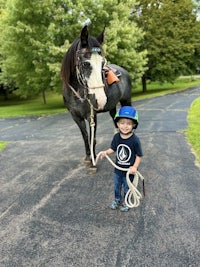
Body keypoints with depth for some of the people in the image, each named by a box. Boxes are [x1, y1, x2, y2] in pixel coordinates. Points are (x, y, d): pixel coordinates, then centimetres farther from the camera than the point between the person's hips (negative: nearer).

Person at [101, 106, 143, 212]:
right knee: (117, 186, 25)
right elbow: (113, 149, 2)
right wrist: (106, 152, -15)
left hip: (129, 171, -4)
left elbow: (139, 155, -16)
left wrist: (135, 167, -24)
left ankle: (125, 202, 45)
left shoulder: (135, 140, -25)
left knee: (127, 188, 19)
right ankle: (117, 199, 51)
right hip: (118, 168, 4)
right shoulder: (116, 137, -12)